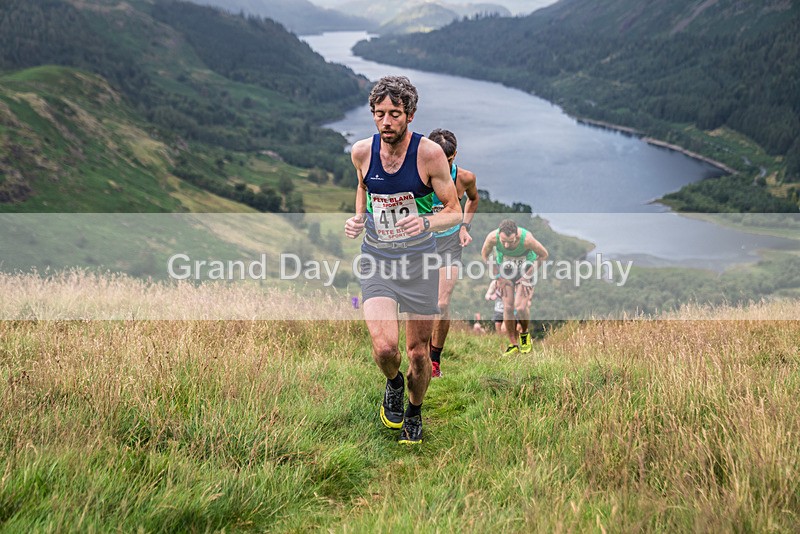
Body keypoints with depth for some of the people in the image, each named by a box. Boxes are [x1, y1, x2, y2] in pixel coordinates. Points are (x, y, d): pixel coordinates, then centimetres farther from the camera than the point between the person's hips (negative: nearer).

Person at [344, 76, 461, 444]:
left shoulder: (429, 153, -13)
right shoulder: (361, 151, -4)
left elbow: (454, 211, -6)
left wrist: (426, 222, -27)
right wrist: (358, 217, 1)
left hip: (419, 259, -1)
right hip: (376, 259, 1)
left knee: (418, 352, 8)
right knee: (384, 347, -17)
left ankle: (414, 413, 37)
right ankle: (393, 384, 20)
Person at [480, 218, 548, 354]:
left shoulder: (526, 239, -35)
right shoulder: (492, 237, -29)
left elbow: (543, 255, -15)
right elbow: (485, 254, -5)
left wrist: (527, 276, -12)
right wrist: (498, 277, -5)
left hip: (525, 270, -2)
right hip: (505, 270, 2)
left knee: (520, 308, -15)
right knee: (507, 307, -7)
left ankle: (524, 333, 16)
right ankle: (513, 345, 6)